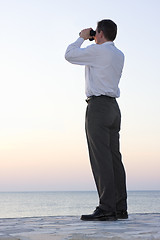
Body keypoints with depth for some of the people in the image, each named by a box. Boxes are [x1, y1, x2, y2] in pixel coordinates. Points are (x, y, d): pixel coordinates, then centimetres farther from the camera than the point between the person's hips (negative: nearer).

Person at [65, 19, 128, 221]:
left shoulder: (97, 50, -7)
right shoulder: (119, 55, 17)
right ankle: (120, 208, 7)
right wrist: (87, 40, 30)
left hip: (98, 105, -8)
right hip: (113, 106, 8)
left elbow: (69, 55, 0)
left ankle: (107, 208, -16)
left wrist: (82, 38, 15)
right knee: (114, 157, 7)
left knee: (101, 158, -12)